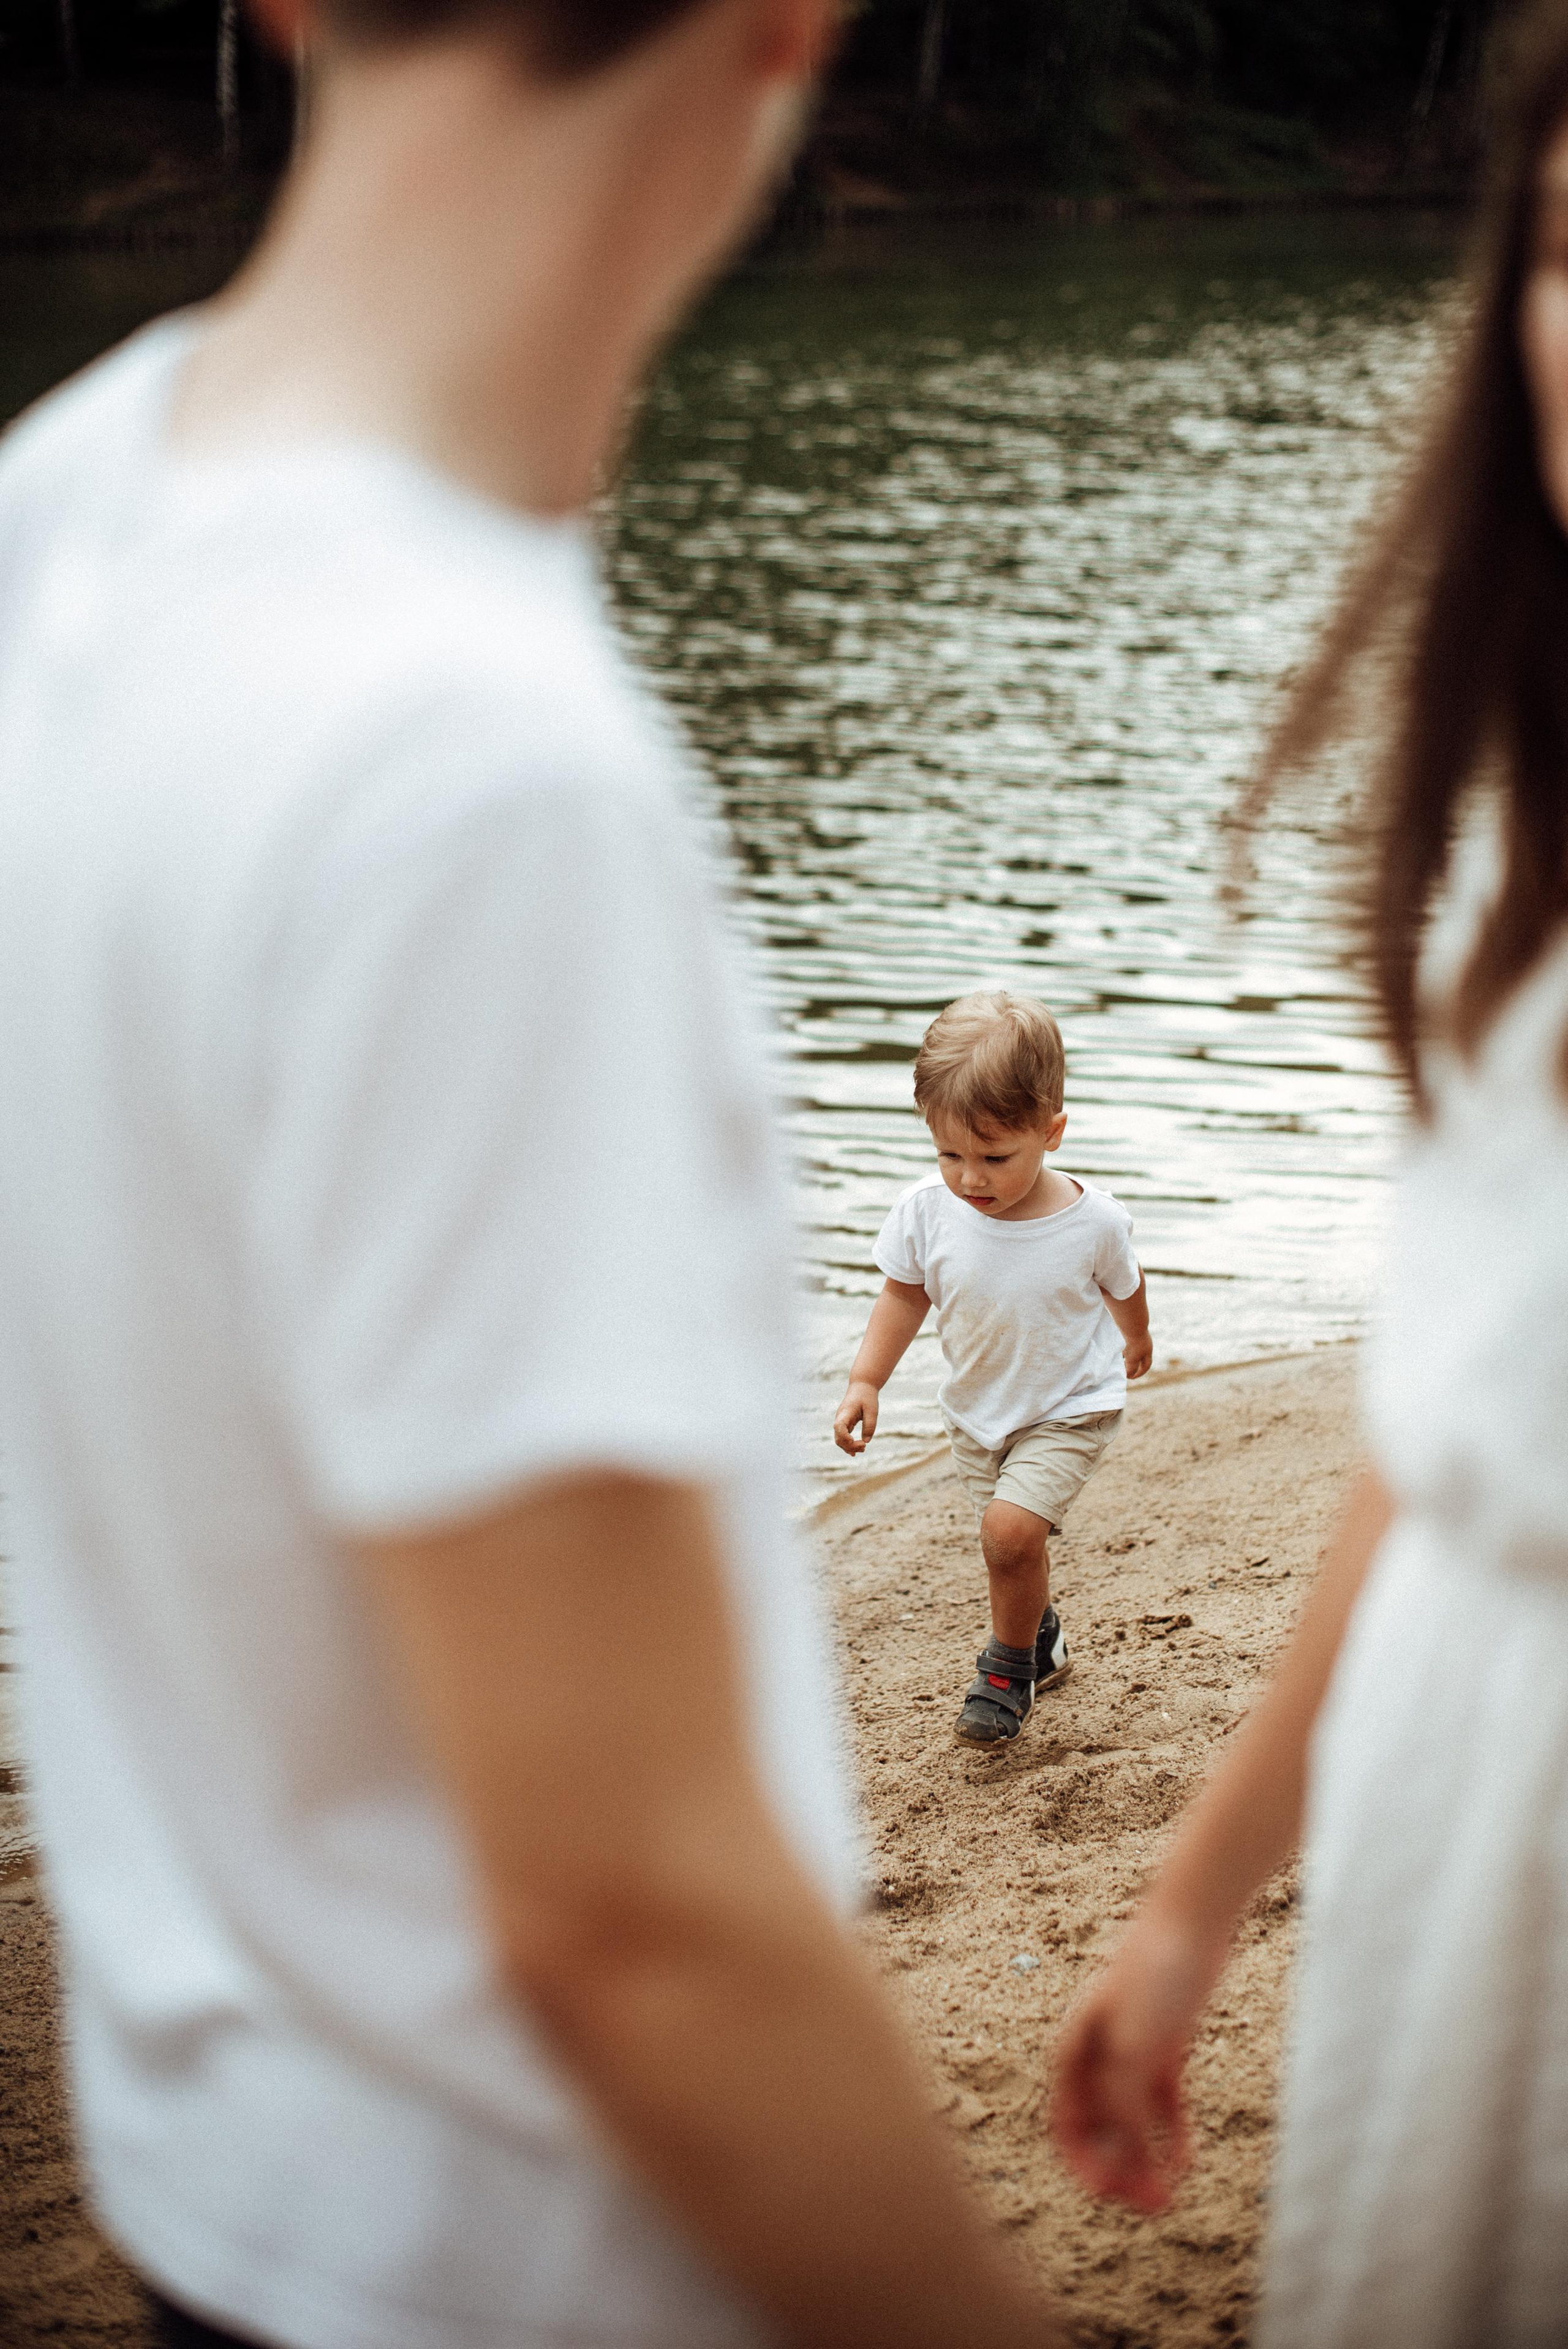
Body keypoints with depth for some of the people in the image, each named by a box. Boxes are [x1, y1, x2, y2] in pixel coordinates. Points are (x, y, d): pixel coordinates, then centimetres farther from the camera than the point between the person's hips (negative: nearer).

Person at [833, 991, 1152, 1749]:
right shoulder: (927, 1211, -20)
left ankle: (1009, 1667, 4)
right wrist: (865, 1382, -12)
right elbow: (905, 1295, -3)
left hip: (1068, 1410, -4)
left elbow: (1123, 1289, -2)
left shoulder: (1093, 1221, -25)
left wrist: (1135, 1343, 17)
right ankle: (1040, 1638, 50)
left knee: (1010, 1530, -21)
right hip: (977, 1412, 4)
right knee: (1015, 1543, 19)